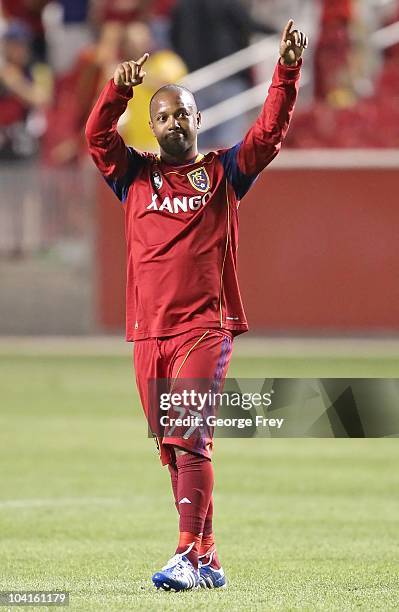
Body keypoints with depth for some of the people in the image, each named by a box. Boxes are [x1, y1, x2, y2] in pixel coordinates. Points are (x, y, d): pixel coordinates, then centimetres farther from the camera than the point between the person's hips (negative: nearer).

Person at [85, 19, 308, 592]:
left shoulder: (223, 171, 9)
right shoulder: (135, 174, 14)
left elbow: (270, 131, -2)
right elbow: (98, 136, 0)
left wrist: (288, 70, -15)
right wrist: (119, 89, -17)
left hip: (206, 325, -4)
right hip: (149, 330, 4)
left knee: (188, 437, -17)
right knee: (173, 448, 5)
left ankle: (189, 556, -23)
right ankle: (207, 560, 10)